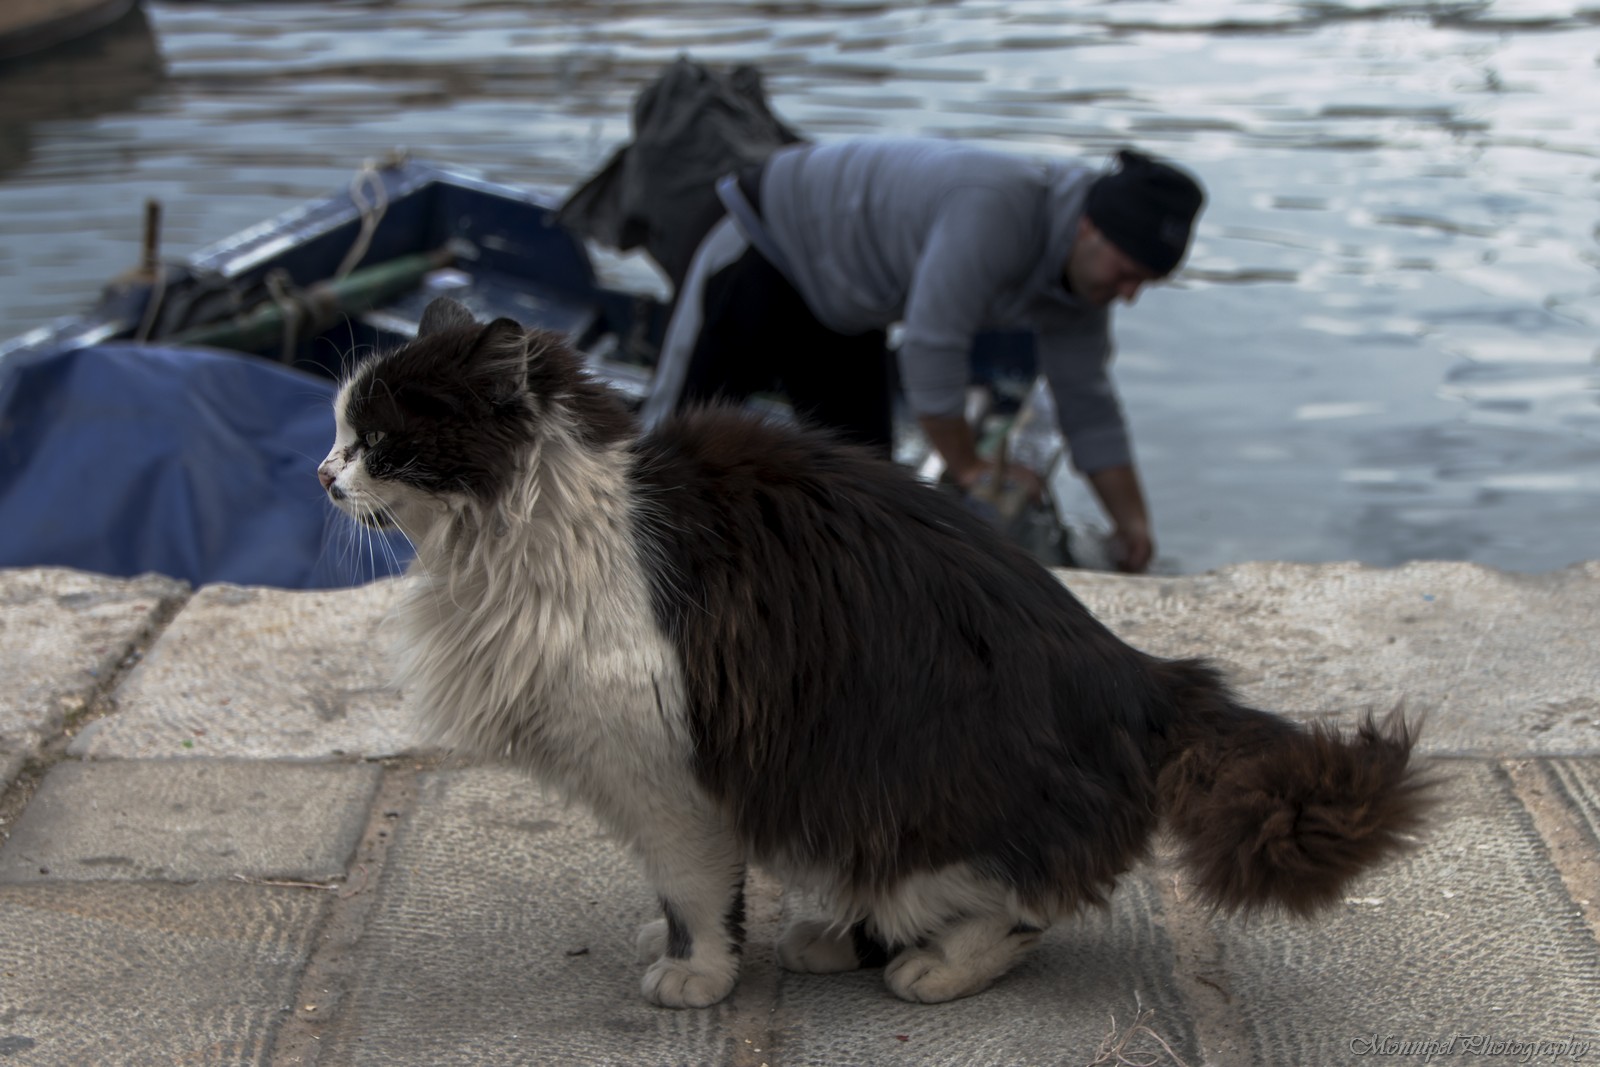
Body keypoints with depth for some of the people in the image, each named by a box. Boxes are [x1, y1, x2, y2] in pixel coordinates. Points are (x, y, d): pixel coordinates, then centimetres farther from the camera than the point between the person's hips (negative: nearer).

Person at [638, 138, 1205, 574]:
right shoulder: (997, 208, -38)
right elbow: (930, 348, -36)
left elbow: (1088, 406, 1)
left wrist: (1133, 522, -3)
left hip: (843, 308, 9)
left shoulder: (1085, 270, -10)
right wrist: (971, 470, -24)